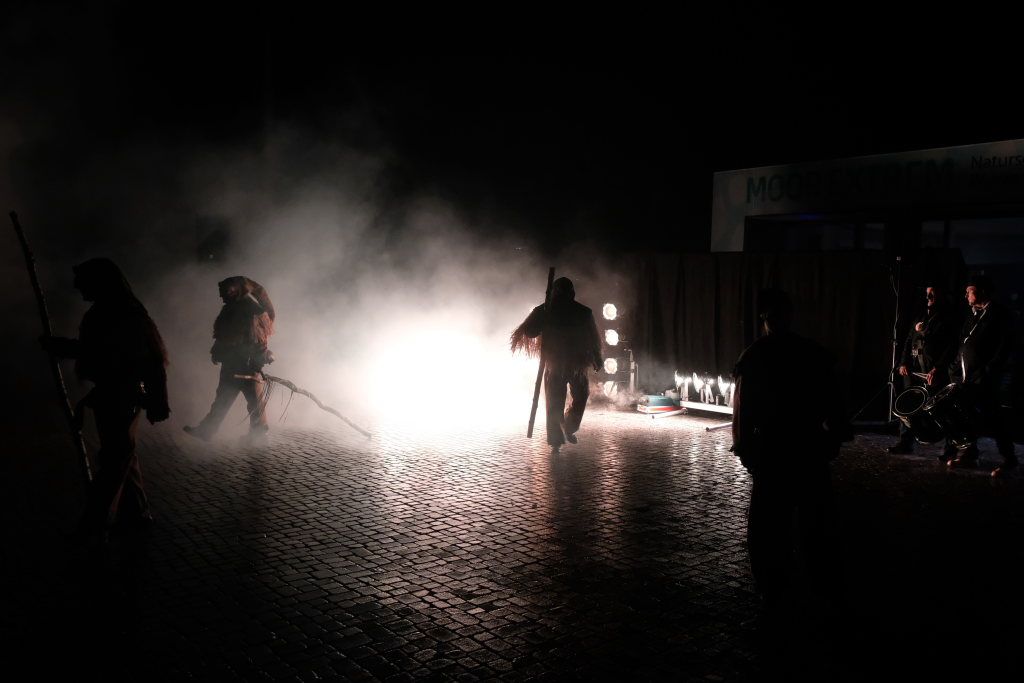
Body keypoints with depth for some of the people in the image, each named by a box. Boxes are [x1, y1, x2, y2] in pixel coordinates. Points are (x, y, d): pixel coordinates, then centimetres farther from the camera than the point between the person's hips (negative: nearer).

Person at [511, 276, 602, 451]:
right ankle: (569, 429, 13)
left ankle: (556, 440, -1)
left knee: (554, 404, 7)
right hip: (577, 364, 0)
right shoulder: (584, 312, -3)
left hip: (554, 364, 0)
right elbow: (593, 340, 2)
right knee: (580, 396, 22)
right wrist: (597, 361, 11)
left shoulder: (545, 311, -5)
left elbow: (530, 332, -5)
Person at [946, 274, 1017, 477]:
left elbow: (1005, 346, -13)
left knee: (992, 418, -6)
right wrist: (954, 368, 13)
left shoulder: (999, 314, -6)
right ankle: (969, 454, 18)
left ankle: (1009, 459, 5)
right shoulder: (972, 315, 19)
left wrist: (989, 372, -19)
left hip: (986, 379, -8)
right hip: (966, 376, 8)